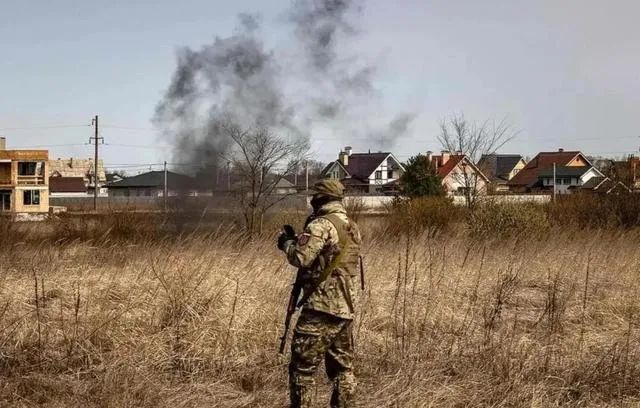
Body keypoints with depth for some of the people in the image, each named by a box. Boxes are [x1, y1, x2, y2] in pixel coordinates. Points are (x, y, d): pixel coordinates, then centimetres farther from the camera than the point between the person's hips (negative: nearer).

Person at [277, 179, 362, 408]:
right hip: (346, 309, 8)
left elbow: (301, 257, -19)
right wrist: (300, 240, 20)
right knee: (343, 367, 12)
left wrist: (287, 243, 0)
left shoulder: (321, 225, -12)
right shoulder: (353, 228, 15)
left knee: (302, 367, -3)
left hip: (321, 308, -8)